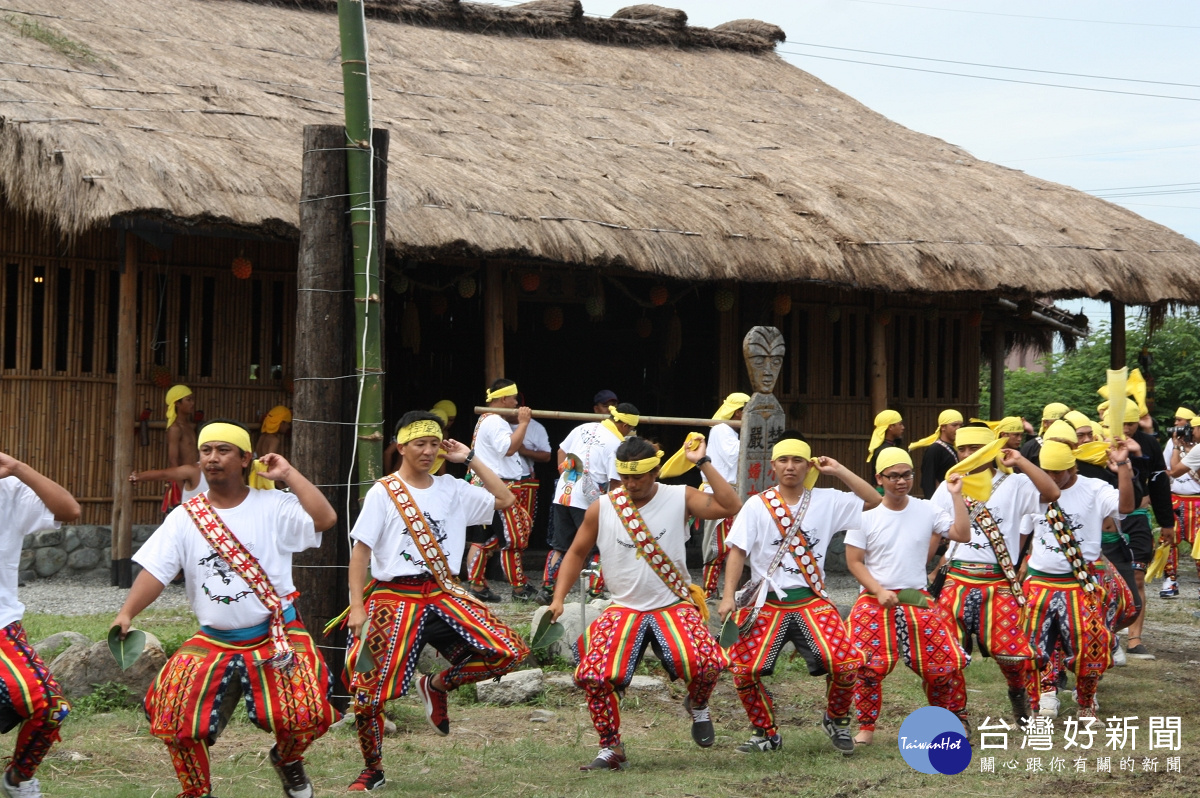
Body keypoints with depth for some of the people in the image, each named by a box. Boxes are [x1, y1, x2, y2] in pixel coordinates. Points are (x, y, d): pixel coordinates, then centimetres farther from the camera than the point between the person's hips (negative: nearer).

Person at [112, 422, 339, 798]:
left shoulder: (273, 506, -6)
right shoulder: (185, 517, 2)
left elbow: (325, 518, -22)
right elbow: (156, 570, -4)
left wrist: (288, 474, -16)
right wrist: (127, 613, -18)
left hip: (276, 636, -3)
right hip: (213, 641, 3)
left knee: (307, 712, -19)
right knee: (170, 707, -11)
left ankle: (288, 760, 18)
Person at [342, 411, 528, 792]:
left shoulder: (451, 489, 10)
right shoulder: (383, 492, -2)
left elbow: (505, 499, 9)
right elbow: (360, 551, -4)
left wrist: (470, 459, 7)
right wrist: (357, 606, -12)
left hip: (444, 592, 4)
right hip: (395, 598, -4)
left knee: (509, 652, -12)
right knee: (370, 692, -6)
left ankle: (437, 685, 10)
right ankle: (372, 770, 18)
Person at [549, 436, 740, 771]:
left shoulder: (680, 498, -4)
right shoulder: (602, 508, 0)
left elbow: (730, 506, -18)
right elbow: (576, 554, 11)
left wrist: (703, 463, -19)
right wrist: (558, 598, 1)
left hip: (674, 606, -2)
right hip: (624, 610, 2)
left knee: (706, 663, -28)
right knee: (592, 676, -20)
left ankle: (698, 706, 10)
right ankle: (611, 749, 3)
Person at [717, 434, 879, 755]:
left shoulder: (826, 500, 6)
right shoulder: (757, 505, 2)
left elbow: (873, 500, 3)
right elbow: (738, 550, -1)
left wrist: (838, 470, 2)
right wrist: (728, 596, -12)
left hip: (812, 600, 0)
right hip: (767, 603, 0)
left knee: (846, 665, -18)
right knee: (743, 668, -15)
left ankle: (836, 721, 12)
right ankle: (766, 733, 9)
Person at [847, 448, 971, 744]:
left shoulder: (927, 511, 4)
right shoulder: (866, 516, -3)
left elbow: (962, 535, -5)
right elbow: (854, 561, -2)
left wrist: (956, 496, -9)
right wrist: (879, 591, -14)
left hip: (918, 600, 2)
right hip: (875, 601, -2)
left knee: (945, 663, -2)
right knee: (868, 666, -11)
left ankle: (954, 720, 20)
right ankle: (866, 727, 6)